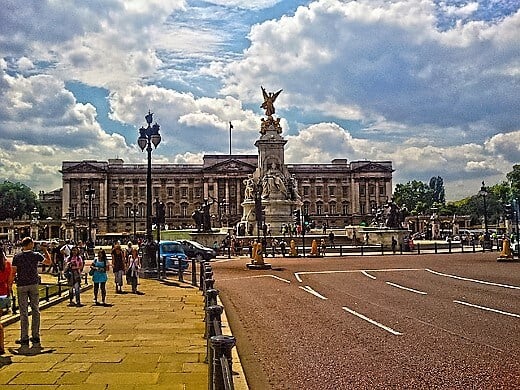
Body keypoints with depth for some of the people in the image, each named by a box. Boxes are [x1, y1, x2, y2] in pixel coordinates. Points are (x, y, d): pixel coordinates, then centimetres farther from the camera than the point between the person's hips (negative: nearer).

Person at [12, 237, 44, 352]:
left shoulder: (17, 257, -4)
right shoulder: (36, 255, -3)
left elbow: (13, 272, -6)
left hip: (21, 286, 0)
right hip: (33, 284, 0)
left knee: (23, 313, 2)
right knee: (35, 311, 9)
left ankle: (24, 341, 1)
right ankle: (36, 340, 11)